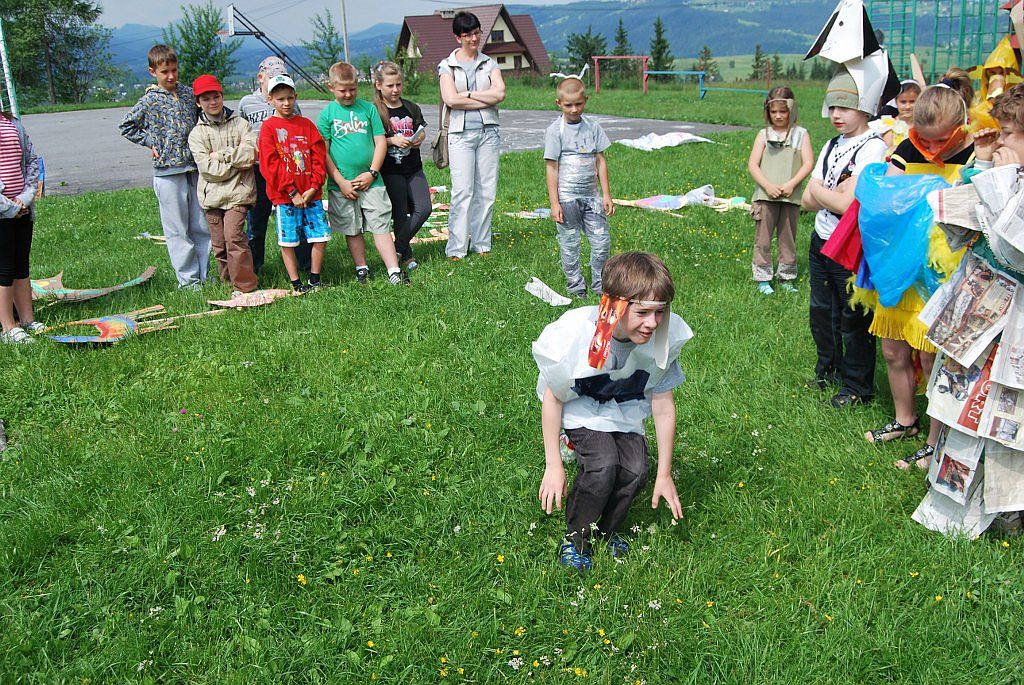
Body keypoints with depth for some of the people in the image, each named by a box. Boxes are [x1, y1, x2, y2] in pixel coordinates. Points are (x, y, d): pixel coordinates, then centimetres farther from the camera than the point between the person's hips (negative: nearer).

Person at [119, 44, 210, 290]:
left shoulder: (189, 93, 8)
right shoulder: (149, 100, -2)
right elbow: (126, 127, 6)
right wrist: (150, 142, -1)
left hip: (195, 167, 4)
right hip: (168, 170, -4)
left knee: (203, 225, 8)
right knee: (178, 229, 1)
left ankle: (203, 274, 18)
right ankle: (187, 278, 8)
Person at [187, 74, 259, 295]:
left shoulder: (239, 123, 6)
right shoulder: (197, 134, 5)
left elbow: (251, 154, -8)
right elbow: (207, 168, -6)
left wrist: (221, 155, -8)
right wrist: (237, 158, -6)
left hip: (237, 192, -2)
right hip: (212, 194, 2)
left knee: (233, 236, -16)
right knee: (219, 243, 5)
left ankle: (245, 287, -9)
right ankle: (228, 283, 19)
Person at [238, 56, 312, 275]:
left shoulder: (291, 104, 7)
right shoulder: (247, 103, 6)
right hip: (259, 170, 0)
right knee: (256, 220, 9)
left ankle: (307, 265, 11)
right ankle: (252, 267, 23)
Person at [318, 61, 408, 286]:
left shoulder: (368, 108, 5)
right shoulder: (327, 114, 2)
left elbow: (380, 142, 4)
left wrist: (372, 173, -7)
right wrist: (340, 181, -9)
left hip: (370, 182, 0)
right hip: (341, 185, 0)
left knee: (381, 226, -2)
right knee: (352, 230, 10)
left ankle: (394, 271, -1)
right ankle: (361, 269, 24)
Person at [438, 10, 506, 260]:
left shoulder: (489, 64, 14)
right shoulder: (447, 66, 5)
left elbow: (500, 93, -3)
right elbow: (450, 99, -11)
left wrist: (468, 94, -7)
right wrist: (486, 100, -6)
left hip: (488, 131, 3)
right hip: (461, 133, -3)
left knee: (487, 190, 2)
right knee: (462, 191, -9)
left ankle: (481, 243, 11)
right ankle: (456, 248, -4)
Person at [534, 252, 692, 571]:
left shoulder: (665, 337, -26)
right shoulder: (576, 334, -35)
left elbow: (663, 406, -13)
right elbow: (552, 398, -18)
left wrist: (664, 475, -6)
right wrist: (553, 465, -15)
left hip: (625, 409, 3)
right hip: (579, 407, -3)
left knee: (635, 469, -18)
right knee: (603, 462, -27)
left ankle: (606, 531, 13)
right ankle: (576, 539, -1)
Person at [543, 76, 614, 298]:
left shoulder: (592, 127, 7)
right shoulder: (555, 130, -5)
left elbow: (600, 161, 11)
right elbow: (551, 167, -6)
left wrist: (606, 194, 7)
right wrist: (554, 203, -10)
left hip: (591, 195, 4)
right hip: (567, 196, -4)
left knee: (602, 241, 3)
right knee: (570, 243, 4)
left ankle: (599, 284, 19)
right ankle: (575, 286, 17)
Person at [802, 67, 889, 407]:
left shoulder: (872, 148, -15)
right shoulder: (832, 146, 9)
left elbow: (847, 204, -23)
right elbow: (808, 201, 4)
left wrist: (818, 190, -8)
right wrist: (835, 191, -14)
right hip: (821, 240, 8)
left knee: (853, 318, 4)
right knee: (821, 312, 18)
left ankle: (858, 387, 19)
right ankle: (829, 368, 39)